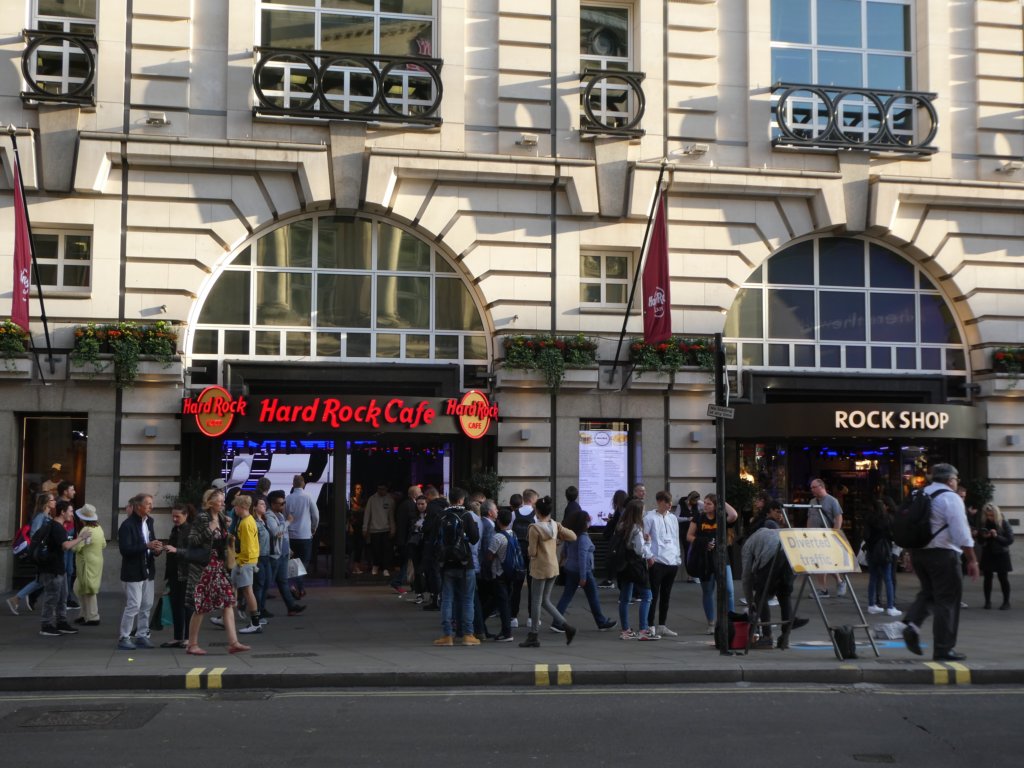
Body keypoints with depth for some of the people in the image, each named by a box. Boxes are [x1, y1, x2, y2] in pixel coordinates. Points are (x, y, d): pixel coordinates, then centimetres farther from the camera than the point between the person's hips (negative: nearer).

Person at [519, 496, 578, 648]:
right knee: (545, 600, 16)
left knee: (536, 601, 3)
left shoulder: (534, 528, -16)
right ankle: (567, 626, 6)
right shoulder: (556, 525, 2)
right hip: (553, 567, 7)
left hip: (540, 568, -6)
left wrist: (530, 552, 7)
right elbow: (573, 537, 6)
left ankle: (533, 637, 9)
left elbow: (532, 552, -15)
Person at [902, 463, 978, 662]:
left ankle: (913, 625, -3)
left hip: (917, 552, 7)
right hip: (943, 554, -7)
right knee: (947, 601, 2)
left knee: (928, 592, 21)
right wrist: (972, 560, -9)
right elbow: (962, 533, -15)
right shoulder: (950, 498, -10)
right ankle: (943, 649, 4)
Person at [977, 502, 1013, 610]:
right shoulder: (983, 524, 0)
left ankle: (1006, 602, 6)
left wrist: (997, 536, -24)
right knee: (987, 578, 3)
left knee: (1003, 578, -1)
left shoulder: (1004, 523, -9)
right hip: (987, 554, 3)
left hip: (1001, 554, -3)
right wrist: (983, 537, -15)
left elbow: (1010, 540, -11)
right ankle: (987, 601, 10)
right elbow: (979, 542, 7)